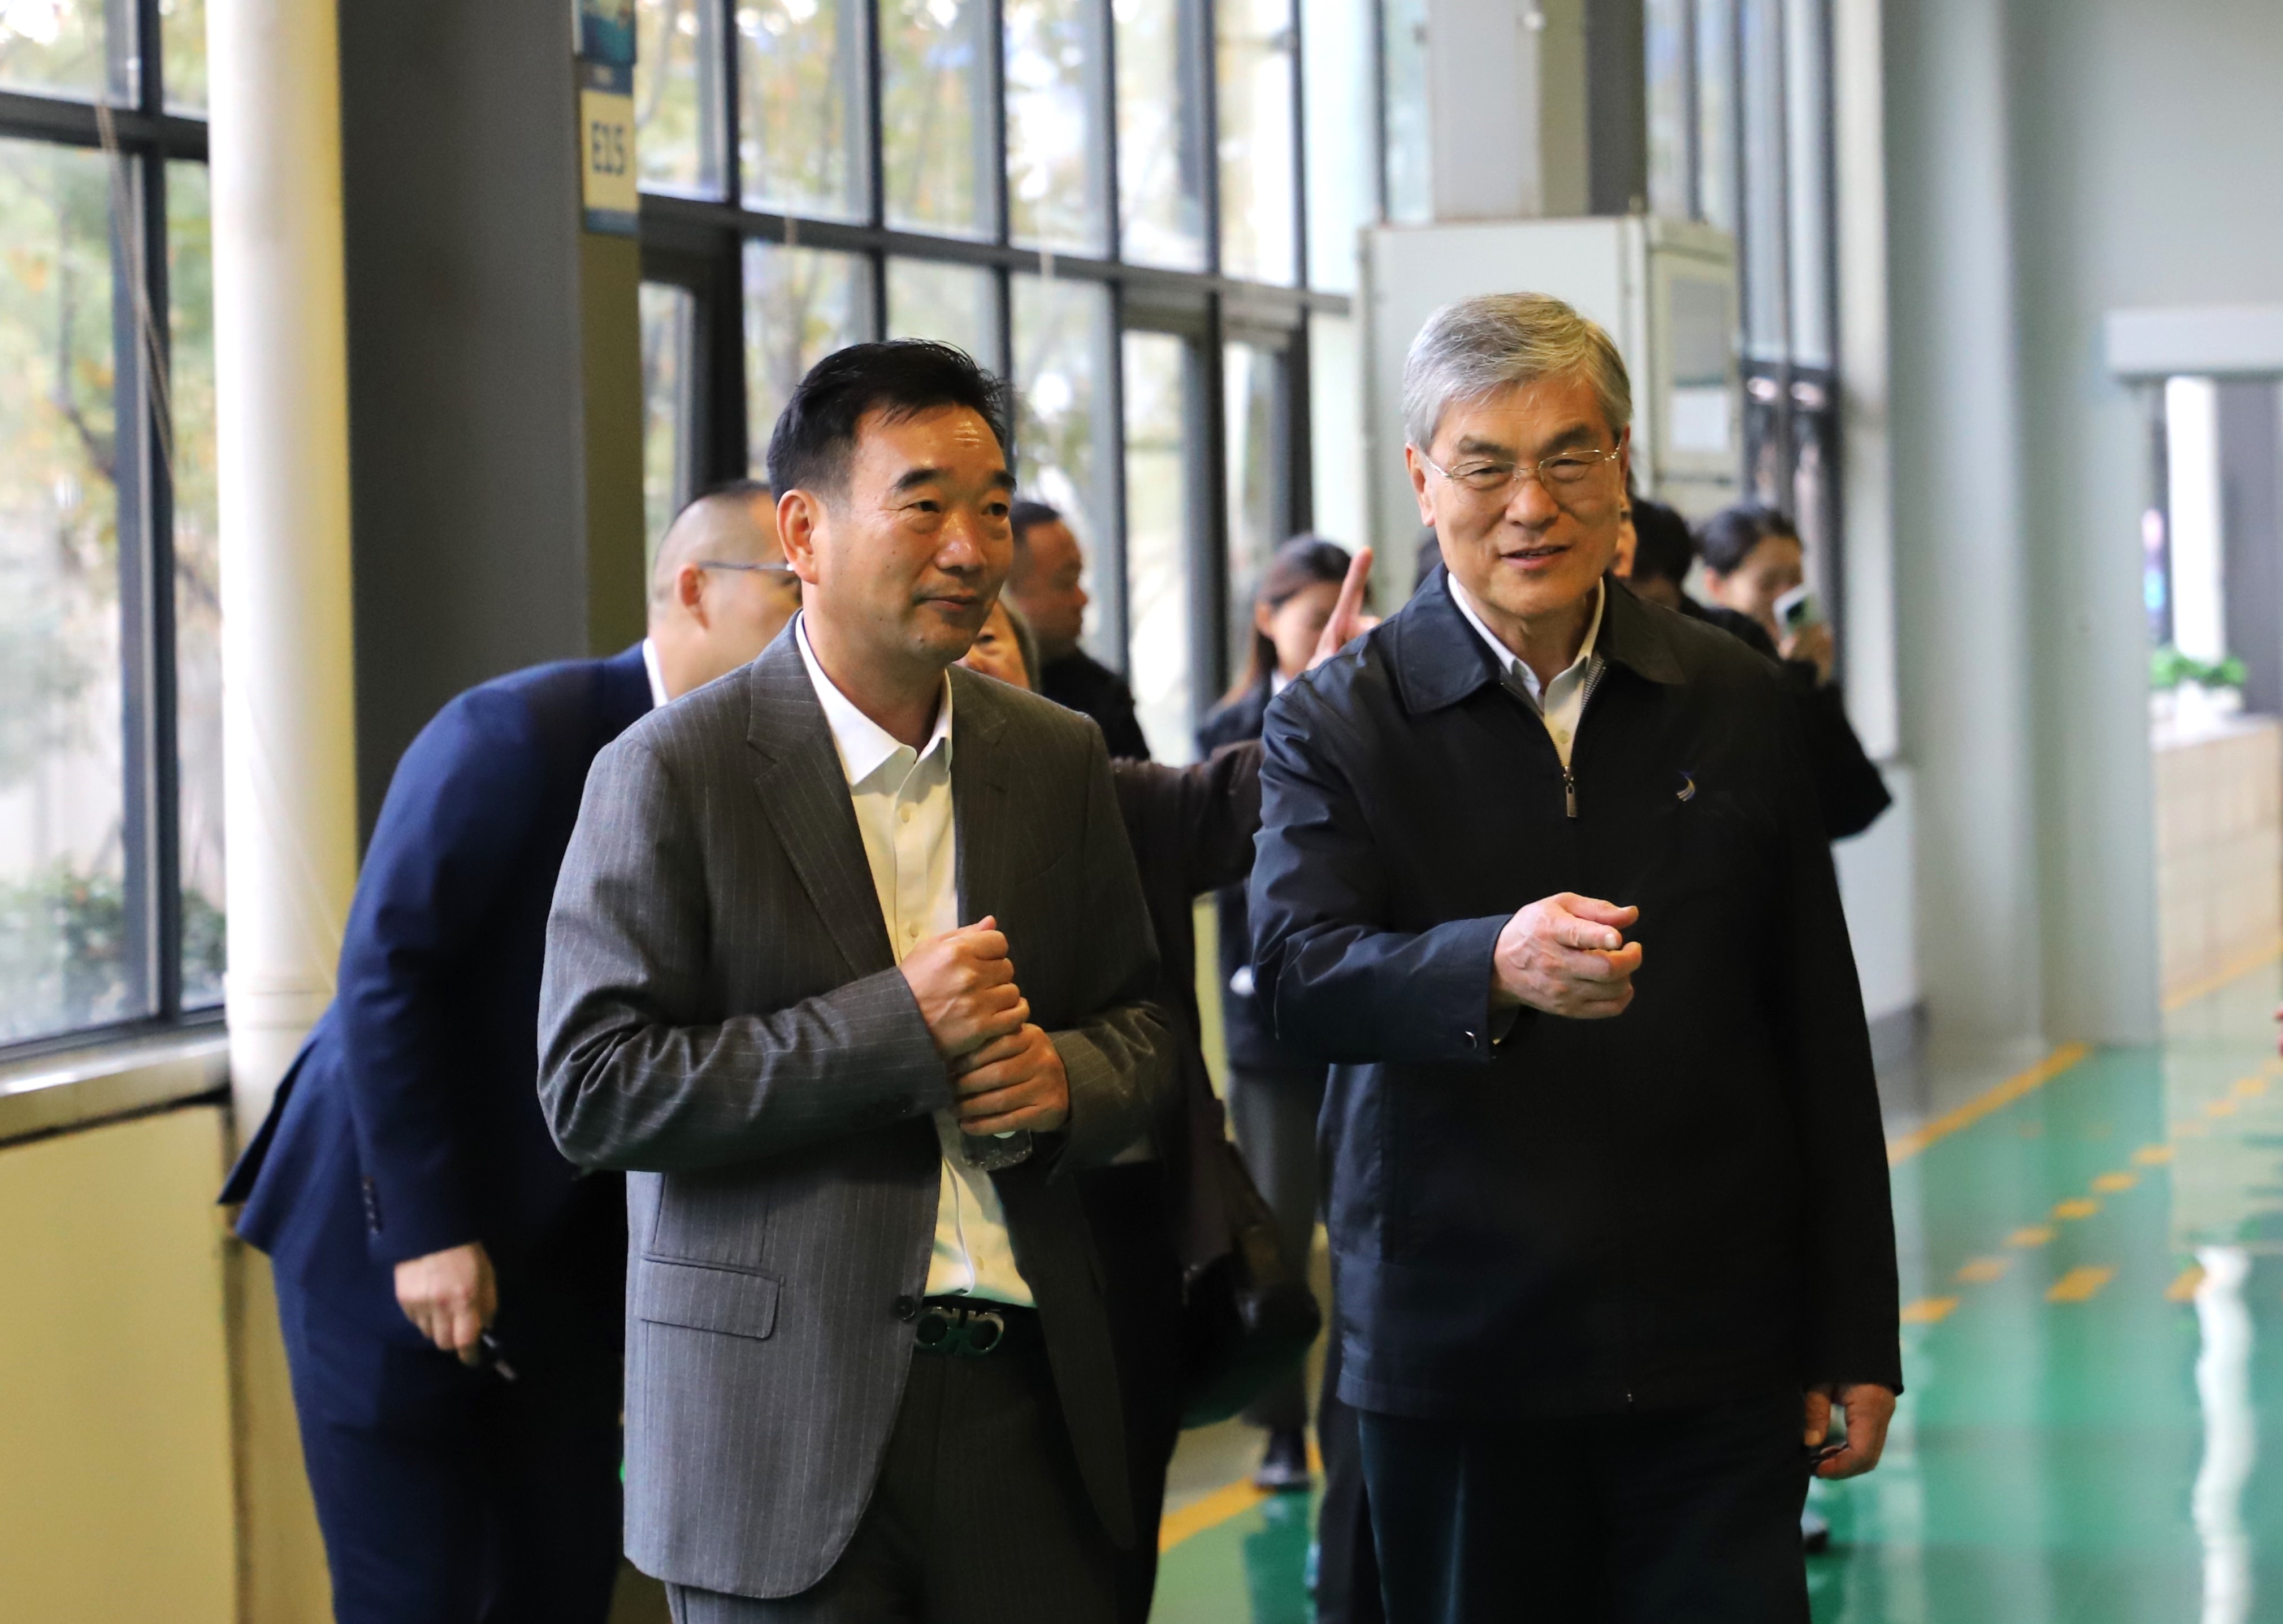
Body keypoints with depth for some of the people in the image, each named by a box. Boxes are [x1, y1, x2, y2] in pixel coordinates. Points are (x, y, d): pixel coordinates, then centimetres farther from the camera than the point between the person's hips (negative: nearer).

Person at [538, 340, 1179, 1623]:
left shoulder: (1058, 758, 9)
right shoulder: (673, 772, -6)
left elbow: (1141, 1024, 16)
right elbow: (591, 1091, -12)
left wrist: (1066, 1077, -8)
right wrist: (892, 1026, -18)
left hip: (1031, 1400, 4)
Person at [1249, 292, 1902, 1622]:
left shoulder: (1735, 705, 7)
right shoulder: (1336, 725, -1)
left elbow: (1820, 1030, 10)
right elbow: (1298, 972, -17)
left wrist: (1856, 1335, 9)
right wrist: (1496, 966, -38)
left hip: (1712, 1361, 2)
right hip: (1456, 1354, -1)